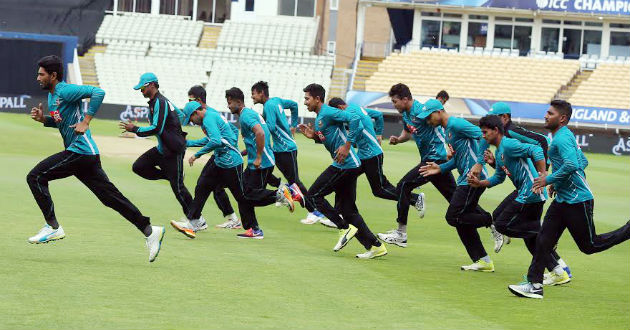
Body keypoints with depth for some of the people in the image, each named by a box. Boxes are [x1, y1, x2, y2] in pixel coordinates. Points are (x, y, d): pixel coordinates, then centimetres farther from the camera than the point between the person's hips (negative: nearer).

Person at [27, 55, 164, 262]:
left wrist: (85, 122, -23)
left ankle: (53, 227, -8)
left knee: (36, 177, -9)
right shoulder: (52, 96, 18)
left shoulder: (65, 91, -12)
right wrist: (43, 119, 12)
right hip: (82, 154, 10)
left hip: (80, 152, -10)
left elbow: (98, 92, -24)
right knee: (111, 197, 8)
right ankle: (149, 231, 6)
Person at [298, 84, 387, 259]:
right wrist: (313, 136, 12)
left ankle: (345, 228, -4)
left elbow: (354, 119, -24)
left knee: (314, 195, -6)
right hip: (348, 166, 11)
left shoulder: (328, 113, -12)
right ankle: (375, 246, 9)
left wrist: (347, 146, -24)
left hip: (345, 165, -11)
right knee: (347, 209, 10)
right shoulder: (319, 117, 19)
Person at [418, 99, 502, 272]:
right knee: (462, 221, 11)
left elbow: (482, 135, -21)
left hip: (474, 179, -11)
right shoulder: (447, 130, 20)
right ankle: (483, 261, 14)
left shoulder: (455, 124, -11)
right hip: (465, 179, 11)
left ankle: (493, 222, -3)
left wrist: (478, 165, -25)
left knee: (454, 217, -12)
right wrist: (441, 168, 16)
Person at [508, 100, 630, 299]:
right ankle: (534, 285, -1)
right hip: (563, 199, 10)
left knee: (589, 246, 1)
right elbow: (582, 162, 26)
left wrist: (549, 180, -22)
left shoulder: (563, 138, -17)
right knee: (544, 240, 1)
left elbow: (571, 165, -32)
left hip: (577, 200, -10)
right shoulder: (564, 136, 15)